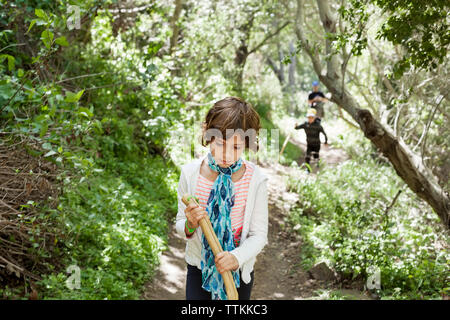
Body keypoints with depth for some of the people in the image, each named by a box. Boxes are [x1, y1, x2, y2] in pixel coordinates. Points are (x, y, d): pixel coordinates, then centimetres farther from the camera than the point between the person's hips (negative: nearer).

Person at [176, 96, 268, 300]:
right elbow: (180, 225, -3)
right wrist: (190, 225, -27)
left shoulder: (255, 179, -16)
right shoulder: (190, 173, -12)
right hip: (199, 268, 1)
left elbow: (259, 235, -12)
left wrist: (238, 257, -30)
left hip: (238, 270, 0)